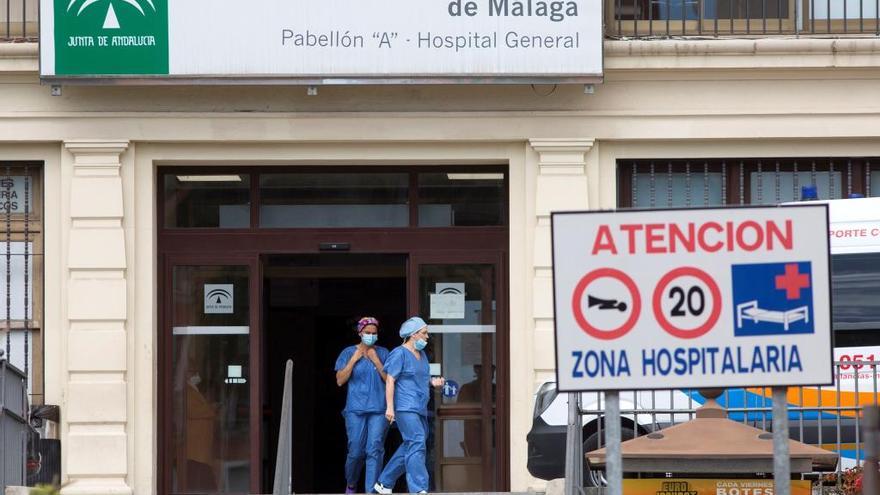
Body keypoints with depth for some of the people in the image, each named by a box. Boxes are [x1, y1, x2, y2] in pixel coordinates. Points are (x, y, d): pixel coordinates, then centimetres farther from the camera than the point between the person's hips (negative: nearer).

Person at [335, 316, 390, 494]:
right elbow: (340, 380, 0)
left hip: (379, 408, 1)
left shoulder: (383, 353, 9)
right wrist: (354, 359, -6)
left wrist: (376, 360, -6)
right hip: (356, 409, -1)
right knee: (356, 451, -3)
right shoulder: (348, 353, 6)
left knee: (375, 450, -8)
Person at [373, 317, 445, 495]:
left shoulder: (421, 354, 18)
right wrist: (390, 407, -20)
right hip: (405, 407, -10)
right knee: (417, 444, -17)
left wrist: (433, 381, 7)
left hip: (420, 409, 10)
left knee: (409, 447, 12)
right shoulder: (400, 354, -8)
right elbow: (390, 381, -13)